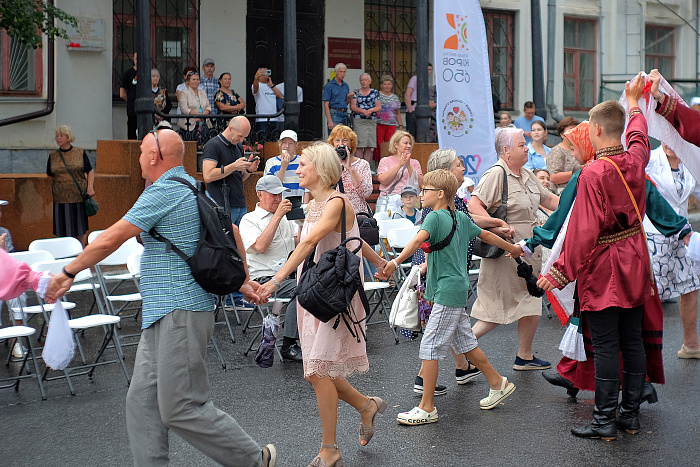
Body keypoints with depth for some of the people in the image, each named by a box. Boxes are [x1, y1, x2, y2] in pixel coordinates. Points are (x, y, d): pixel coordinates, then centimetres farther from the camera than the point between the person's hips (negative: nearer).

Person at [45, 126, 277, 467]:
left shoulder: (164, 191, -14)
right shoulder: (195, 189, 17)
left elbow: (110, 240, -13)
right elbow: (232, 233, 23)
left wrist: (68, 272, -3)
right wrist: (243, 280, 26)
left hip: (180, 313, -10)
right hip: (163, 314, 10)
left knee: (182, 408, -6)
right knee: (143, 401, 8)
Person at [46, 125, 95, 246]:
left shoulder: (80, 153, 2)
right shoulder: (53, 156, 7)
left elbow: (90, 172, 5)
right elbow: (49, 177, 14)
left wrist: (90, 187, -9)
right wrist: (50, 192, 6)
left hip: (79, 197, -1)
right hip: (60, 198, 1)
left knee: (80, 229, 5)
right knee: (63, 229, 1)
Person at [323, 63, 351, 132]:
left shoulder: (346, 86, 15)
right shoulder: (329, 86, -4)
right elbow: (326, 105, -9)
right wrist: (330, 121, -18)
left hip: (344, 114, 6)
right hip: (334, 114, -6)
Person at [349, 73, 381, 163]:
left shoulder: (375, 92, 12)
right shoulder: (356, 92, 9)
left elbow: (379, 107, 7)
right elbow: (352, 107, 0)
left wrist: (370, 110, -11)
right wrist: (363, 111, -14)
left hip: (372, 121, 2)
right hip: (359, 121, -2)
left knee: (369, 146, -1)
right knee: (360, 145, -9)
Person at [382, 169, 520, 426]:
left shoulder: (435, 217, -12)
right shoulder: (461, 218, 12)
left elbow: (418, 240, -30)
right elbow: (485, 235, 24)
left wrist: (395, 262, -43)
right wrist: (512, 248, 39)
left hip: (447, 292, -9)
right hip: (459, 289, 9)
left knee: (429, 348, -6)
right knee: (465, 342, 20)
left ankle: (427, 408, -2)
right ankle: (498, 383, 33)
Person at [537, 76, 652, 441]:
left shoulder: (593, 174, -21)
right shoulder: (635, 160, 0)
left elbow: (583, 232, -23)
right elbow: (638, 134, 26)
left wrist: (560, 272, -15)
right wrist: (633, 102, 44)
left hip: (603, 267, -7)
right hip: (634, 263, 7)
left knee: (605, 345, -1)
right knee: (632, 340, 12)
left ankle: (605, 420, 6)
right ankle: (631, 413, 22)